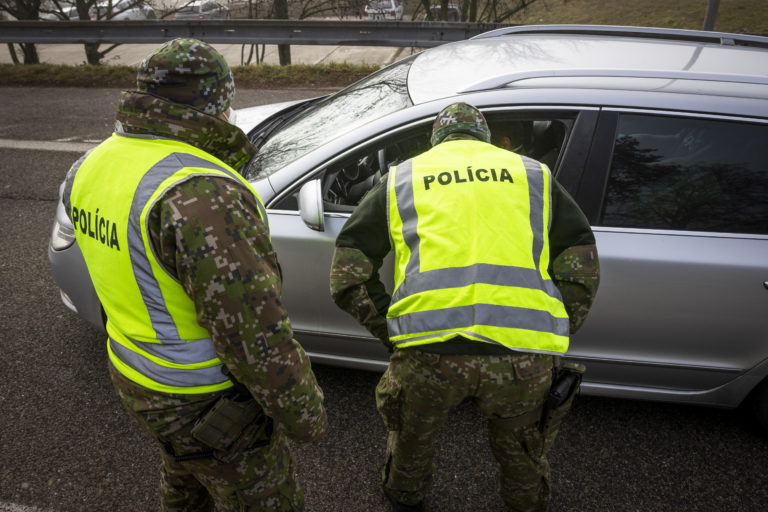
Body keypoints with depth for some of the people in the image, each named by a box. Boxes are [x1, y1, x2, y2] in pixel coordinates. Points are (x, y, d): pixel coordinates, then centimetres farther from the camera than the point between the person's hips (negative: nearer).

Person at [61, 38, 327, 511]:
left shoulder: (93, 165, -5)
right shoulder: (202, 195, -33)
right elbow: (254, 333, -30)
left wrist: (225, 164, 5)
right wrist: (305, 415, -16)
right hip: (209, 402, -7)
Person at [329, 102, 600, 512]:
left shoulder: (401, 178, 18)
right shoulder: (534, 175, 21)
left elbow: (348, 277, 10)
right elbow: (582, 269, 12)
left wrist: (392, 333, 17)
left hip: (427, 351, 0)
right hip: (523, 357, 1)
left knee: (413, 434, 31)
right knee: (520, 444, 31)